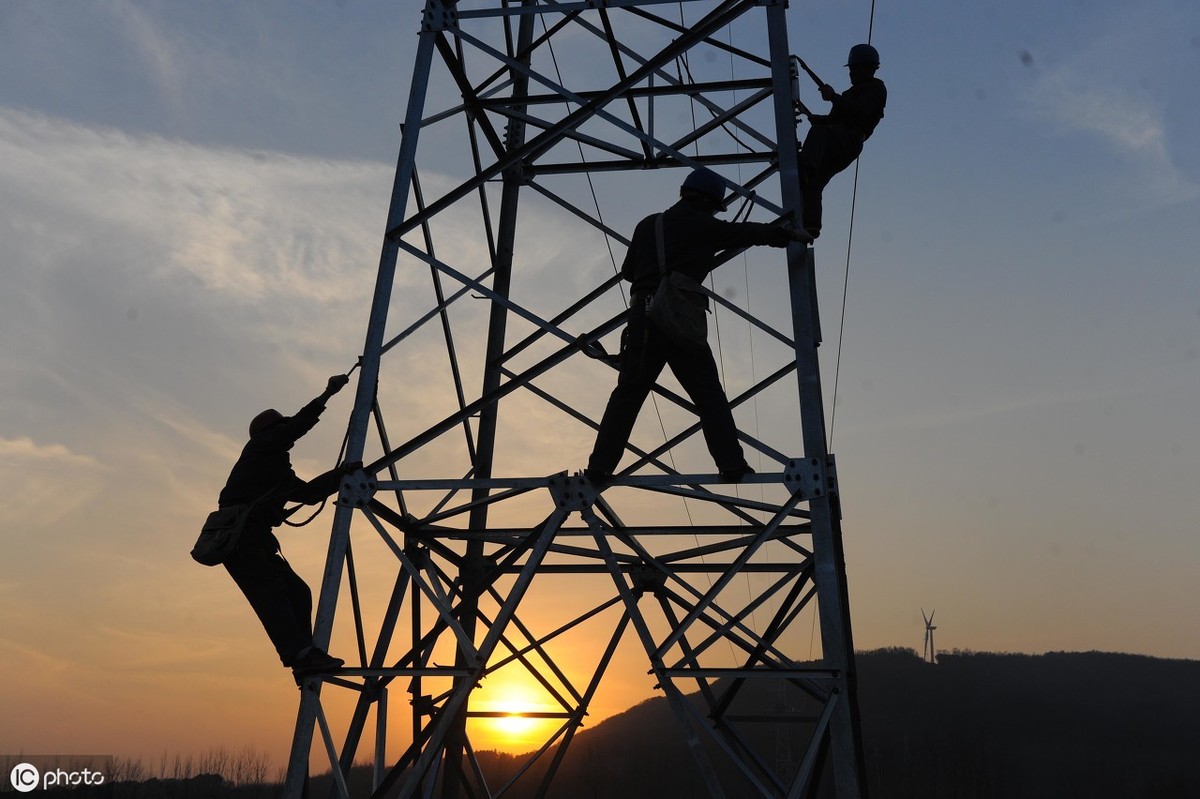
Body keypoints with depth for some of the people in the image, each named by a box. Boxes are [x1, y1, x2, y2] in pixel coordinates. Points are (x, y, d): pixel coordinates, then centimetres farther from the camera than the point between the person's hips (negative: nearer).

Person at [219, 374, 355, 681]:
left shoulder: (280, 470, 29)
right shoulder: (260, 446, 7)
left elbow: (309, 492, 22)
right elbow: (297, 426, -4)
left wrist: (340, 474, 12)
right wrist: (328, 394, -2)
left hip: (257, 540, 9)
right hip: (237, 536, -9)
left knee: (297, 592, -1)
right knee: (270, 591, -22)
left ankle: (306, 658, -6)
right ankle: (301, 655, -34)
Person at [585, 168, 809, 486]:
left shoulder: (647, 225, 18)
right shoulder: (701, 226, 5)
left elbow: (628, 270, 23)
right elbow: (747, 232, 10)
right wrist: (789, 234, 21)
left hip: (642, 316, 4)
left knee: (628, 393, 7)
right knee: (708, 394, 2)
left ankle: (599, 467, 2)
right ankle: (732, 465, -3)